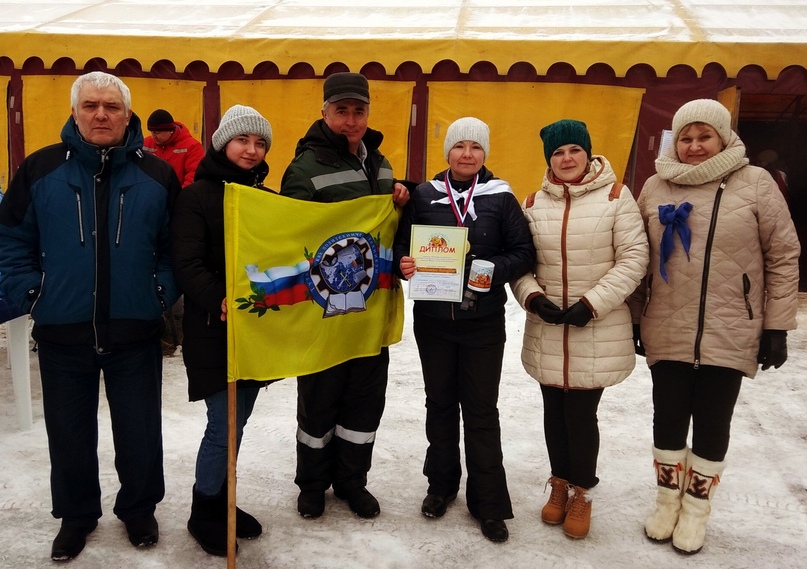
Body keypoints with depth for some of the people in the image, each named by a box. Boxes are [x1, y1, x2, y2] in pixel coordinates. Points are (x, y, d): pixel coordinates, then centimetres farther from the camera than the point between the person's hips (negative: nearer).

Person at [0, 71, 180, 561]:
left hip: (136, 333, 0)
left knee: (140, 432, 11)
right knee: (70, 434, 16)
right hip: (62, 334, 1)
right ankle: (76, 515, 38)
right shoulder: (41, 170, -2)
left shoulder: (158, 175, -1)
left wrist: (164, 294, -6)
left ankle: (139, 509, 36)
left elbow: (178, 246, 4)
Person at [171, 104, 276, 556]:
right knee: (224, 425, -2)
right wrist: (220, 300, -31)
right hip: (215, 330, -5)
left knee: (238, 421, 14)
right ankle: (204, 513, 19)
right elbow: (187, 265, -16)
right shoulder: (197, 196, -6)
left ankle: (223, 502, 31)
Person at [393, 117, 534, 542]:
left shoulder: (500, 198, -3)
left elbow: (524, 252, -3)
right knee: (440, 403, 15)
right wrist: (403, 263, -16)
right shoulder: (424, 196, 1)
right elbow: (401, 244, 5)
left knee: (481, 409, 5)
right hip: (432, 319, 2)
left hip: (483, 321, -2)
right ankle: (441, 484, 34)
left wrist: (495, 270, -21)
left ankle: (489, 503, 19)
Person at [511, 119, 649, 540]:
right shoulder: (534, 203, 5)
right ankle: (560, 483, 36)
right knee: (555, 411, 14)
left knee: (581, 413, 2)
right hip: (546, 330, 3)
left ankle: (582, 493, 26)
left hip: (598, 331, -3)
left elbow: (633, 258, -8)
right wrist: (532, 297, -11)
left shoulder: (615, 196, -5)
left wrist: (592, 303, -15)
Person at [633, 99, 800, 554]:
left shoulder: (755, 183, -6)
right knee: (669, 420, 13)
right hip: (667, 333, 2)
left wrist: (777, 326, -4)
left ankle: (696, 510, 30)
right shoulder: (656, 187, 2)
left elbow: (784, 257, -3)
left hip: (729, 336, -2)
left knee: (712, 425, 10)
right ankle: (667, 502, 34)